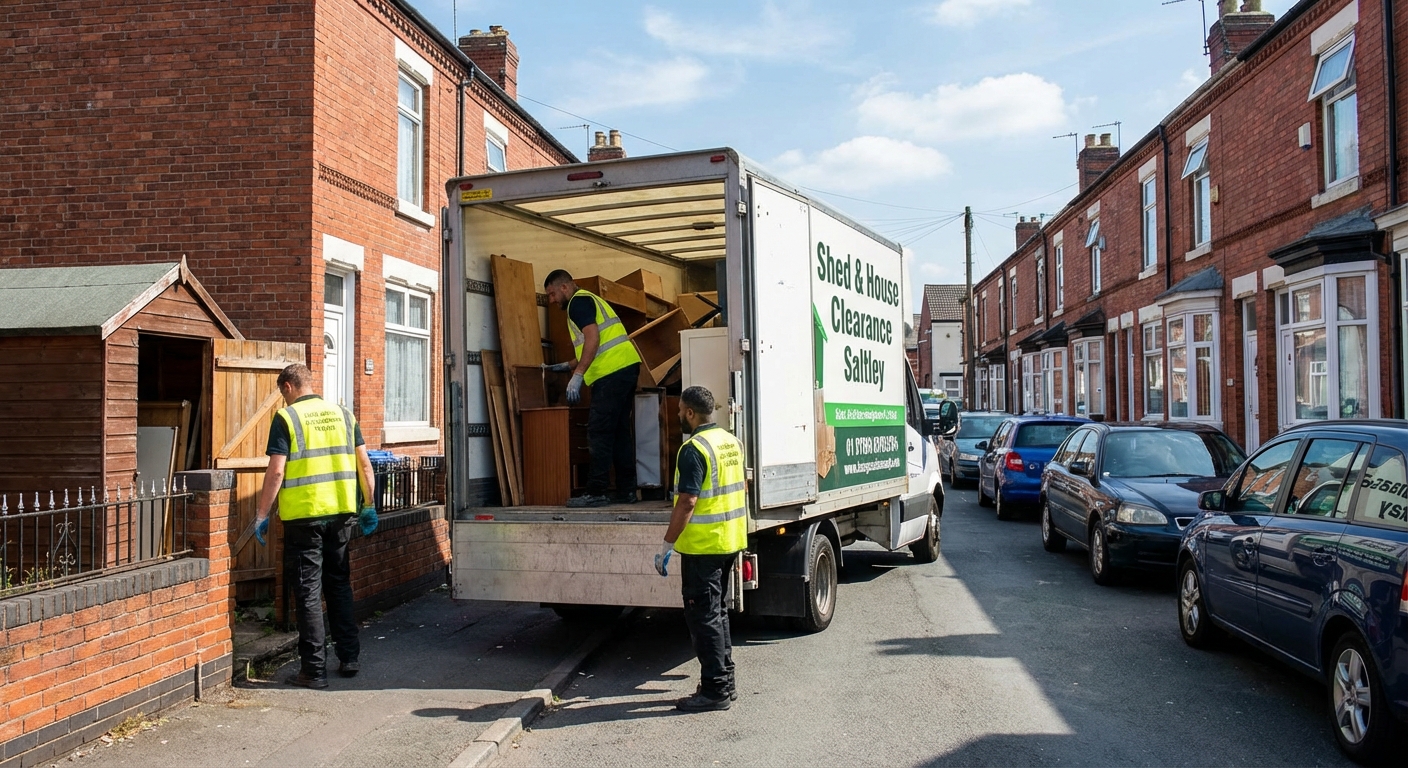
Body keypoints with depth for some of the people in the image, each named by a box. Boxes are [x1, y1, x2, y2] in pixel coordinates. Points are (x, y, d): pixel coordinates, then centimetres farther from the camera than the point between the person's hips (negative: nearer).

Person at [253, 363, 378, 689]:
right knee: (339, 583, 18)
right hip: (341, 512, 5)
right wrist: (369, 506, 16)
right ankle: (349, 658, 23)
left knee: (308, 591, 3)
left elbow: (276, 471, -12)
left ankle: (314, 670, 7)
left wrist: (262, 514, -3)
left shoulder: (286, 418, -6)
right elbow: (364, 464, 8)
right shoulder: (342, 414, 8)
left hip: (304, 515, -5)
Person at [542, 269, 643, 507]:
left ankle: (596, 493, -7)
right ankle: (626, 491, 13)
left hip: (612, 372, -10)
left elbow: (593, 339, -17)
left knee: (599, 433, -8)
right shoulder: (589, 300, 28)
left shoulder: (578, 302, -3)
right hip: (626, 366, 10)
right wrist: (568, 366, 29)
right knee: (620, 431, 11)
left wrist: (577, 375, -19)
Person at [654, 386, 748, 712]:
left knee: (703, 616, -1)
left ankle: (714, 690, 4)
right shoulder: (732, 442, 9)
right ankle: (725, 682, 25)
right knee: (717, 612, 18)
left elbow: (687, 502, -23)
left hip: (702, 546, -9)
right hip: (731, 541, 9)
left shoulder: (694, 449, -18)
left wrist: (666, 546, -18)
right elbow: (743, 486, 18)